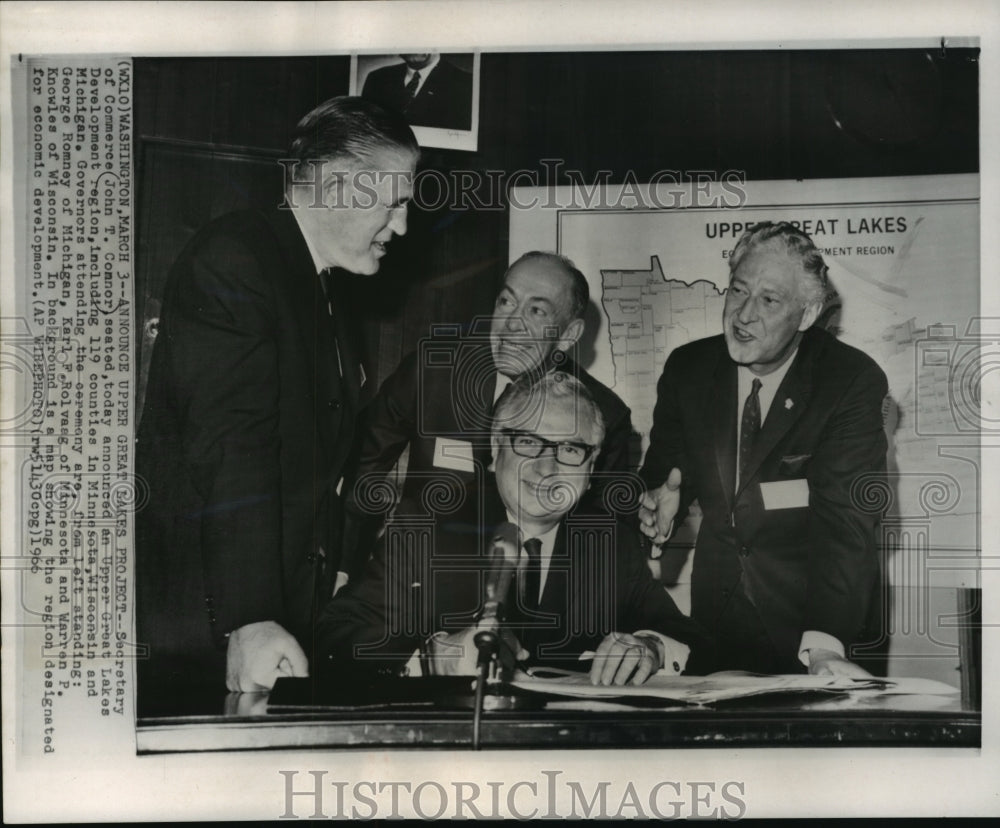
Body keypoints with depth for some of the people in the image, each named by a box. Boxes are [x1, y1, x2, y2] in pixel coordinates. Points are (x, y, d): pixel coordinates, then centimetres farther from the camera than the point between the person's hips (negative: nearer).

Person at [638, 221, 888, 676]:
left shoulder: (854, 381, -16)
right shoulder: (687, 367, -3)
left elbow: (845, 519, -25)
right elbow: (661, 471, 7)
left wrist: (824, 644, -36)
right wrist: (663, 504, -19)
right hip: (715, 603, 4)